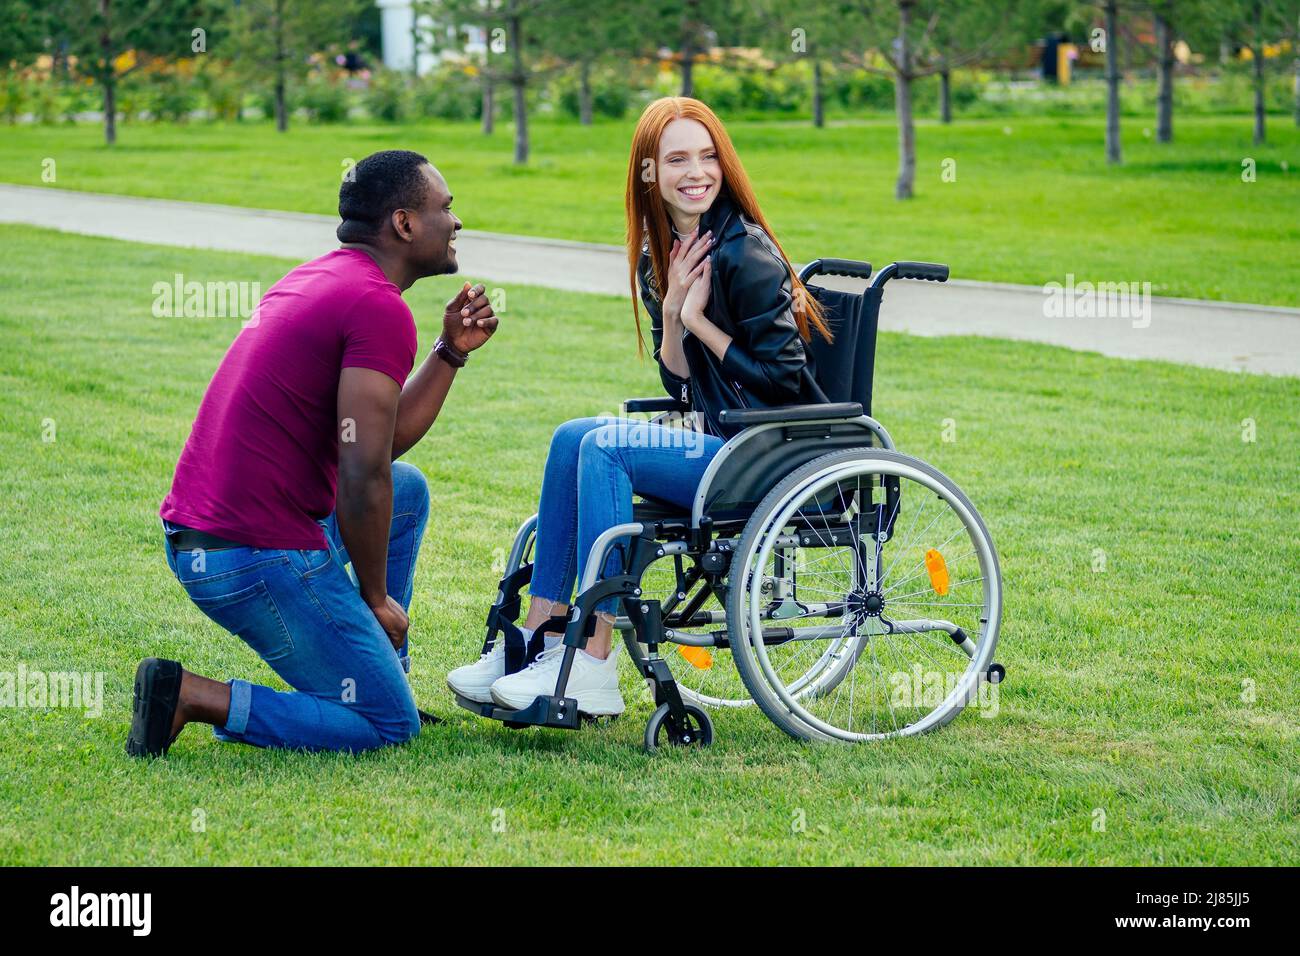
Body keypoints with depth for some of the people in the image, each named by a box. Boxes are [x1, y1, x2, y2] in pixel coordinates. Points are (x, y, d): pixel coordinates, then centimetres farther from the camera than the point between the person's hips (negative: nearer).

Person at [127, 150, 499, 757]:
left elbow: (384, 437, 21)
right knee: (391, 726, 1)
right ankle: (194, 698, -8)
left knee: (408, 488, 27)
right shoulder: (381, 308, -15)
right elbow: (362, 474, -19)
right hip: (263, 558, -10)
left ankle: (383, 677, 26)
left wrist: (452, 351, 15)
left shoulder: (313, 279, 15)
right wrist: (376, 599, -7)